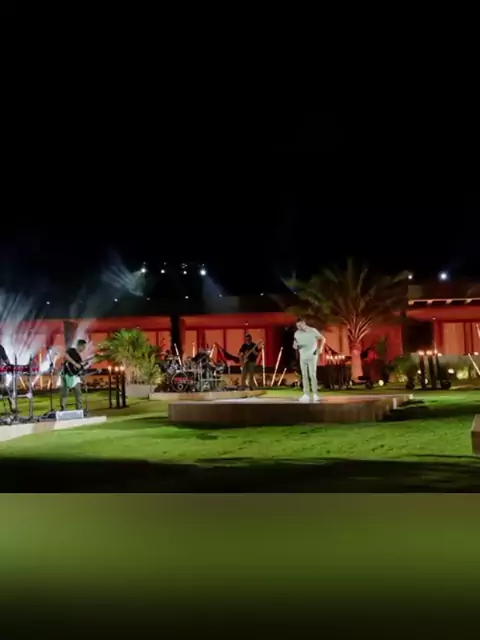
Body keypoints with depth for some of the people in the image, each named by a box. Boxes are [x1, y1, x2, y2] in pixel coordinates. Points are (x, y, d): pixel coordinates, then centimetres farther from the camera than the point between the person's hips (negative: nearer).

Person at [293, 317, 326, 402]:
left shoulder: (312, 331, -8)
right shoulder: (297, 333, 2)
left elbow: (323, 338, 1)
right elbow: (295, 346, 8)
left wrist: (320, 349, -9)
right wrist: (296, 346, -16)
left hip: (312, 356, -4)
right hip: (302, 357, 4)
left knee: (312, 375, -10)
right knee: (304, 376, 3)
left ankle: (315, 394, -6)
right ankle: (306, 395, 5)